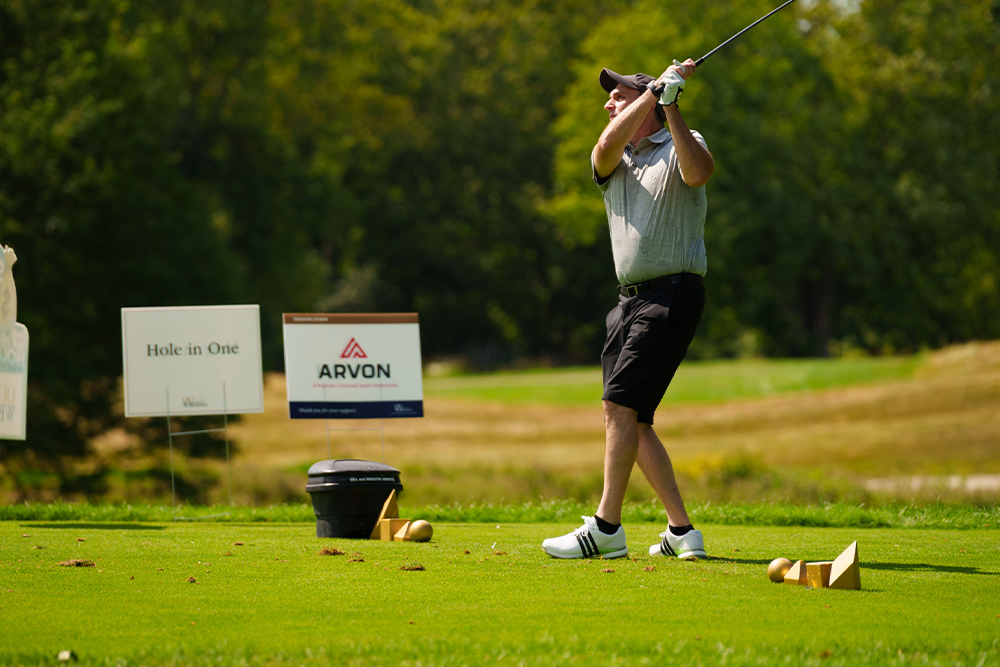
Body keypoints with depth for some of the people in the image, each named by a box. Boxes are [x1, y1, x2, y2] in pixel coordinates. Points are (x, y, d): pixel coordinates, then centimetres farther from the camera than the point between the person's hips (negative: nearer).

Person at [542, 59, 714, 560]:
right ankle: (681, 530, 9)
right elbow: (606, 150, -10)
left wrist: (669, 104, -25)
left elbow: (699, 171, -24)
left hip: (673, 293, -7)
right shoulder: (614, 160, 16)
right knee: (632, 420, 5)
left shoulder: (681, 145, 1)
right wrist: (654, 91, -17)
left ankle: (606, 528, -14)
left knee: (620, 405, -14)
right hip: (631, 297, 7)